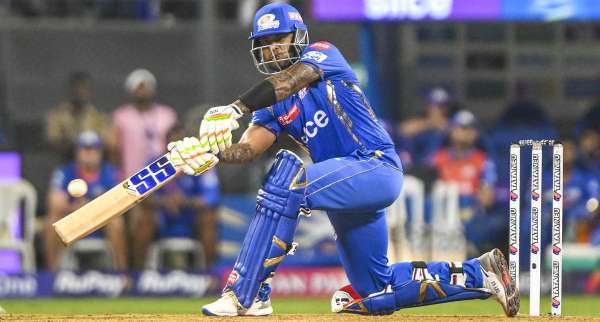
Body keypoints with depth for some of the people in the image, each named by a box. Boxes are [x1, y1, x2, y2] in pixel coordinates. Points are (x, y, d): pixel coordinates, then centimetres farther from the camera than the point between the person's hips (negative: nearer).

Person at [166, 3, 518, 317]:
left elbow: (290, 81, -25)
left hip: (378, 166, -9)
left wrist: (234, 109, -38)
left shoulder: (324, 55, -4)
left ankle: (245, 294, -30)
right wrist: (211, 153, -24)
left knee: (286, 182, -31)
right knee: (374, 296, 13)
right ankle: (479, 274, 27)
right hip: (348, 185, 9)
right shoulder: (274, 106, 14)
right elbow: (247, 149, -2)